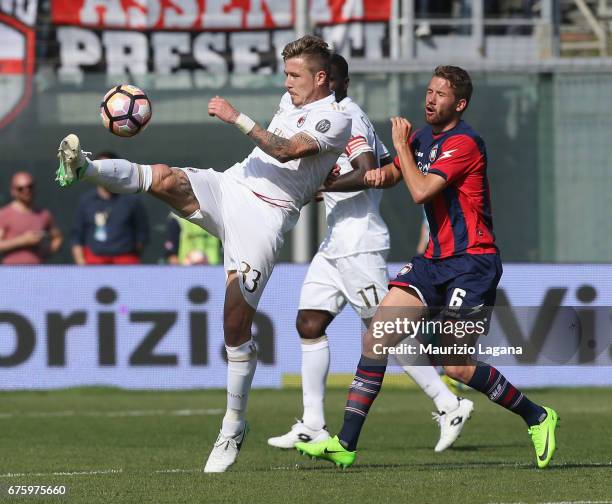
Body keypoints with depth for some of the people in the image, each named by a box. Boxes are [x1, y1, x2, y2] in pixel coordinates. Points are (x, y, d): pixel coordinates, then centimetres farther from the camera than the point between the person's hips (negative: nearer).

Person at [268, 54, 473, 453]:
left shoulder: (345, 117, -12)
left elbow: (367, 172, -24)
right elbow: (391, 168, 24)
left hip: (359, 243, -10)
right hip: (337, 243, 10)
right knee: (310, 324, 6)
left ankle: (449, 405, 0)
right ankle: (313, 426, 7)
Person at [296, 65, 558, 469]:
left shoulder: (463, 142, -14)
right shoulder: (423, 138, 12)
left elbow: (421, 190, -22)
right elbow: (395, 173, 29)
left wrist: (402, 145, -10)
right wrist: (379, 174, 5)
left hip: (472, 262, -8)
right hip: (436, 259, 8)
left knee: (457, 366, -13)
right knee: (377, 337, -4)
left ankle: (537, 417, 8)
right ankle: (346, 444, -5)